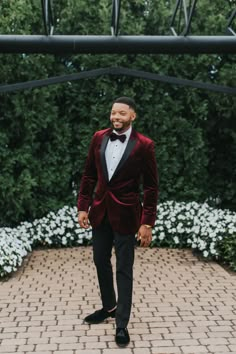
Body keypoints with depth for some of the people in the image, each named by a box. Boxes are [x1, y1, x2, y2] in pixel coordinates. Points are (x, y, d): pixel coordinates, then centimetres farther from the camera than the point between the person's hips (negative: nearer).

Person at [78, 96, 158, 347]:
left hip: (125, 214, -5)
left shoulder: (144, 145, -11)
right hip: (100, 211, 5)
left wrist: (147, 223, -11)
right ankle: (109, 307, 40)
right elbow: (89, 175, 8)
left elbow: (151, 187, -9)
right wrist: (83, 206, 4)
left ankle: (122, 324, 16)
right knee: (101, 262, 18)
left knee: (124, 270, 4)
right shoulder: (99, 138, 1)